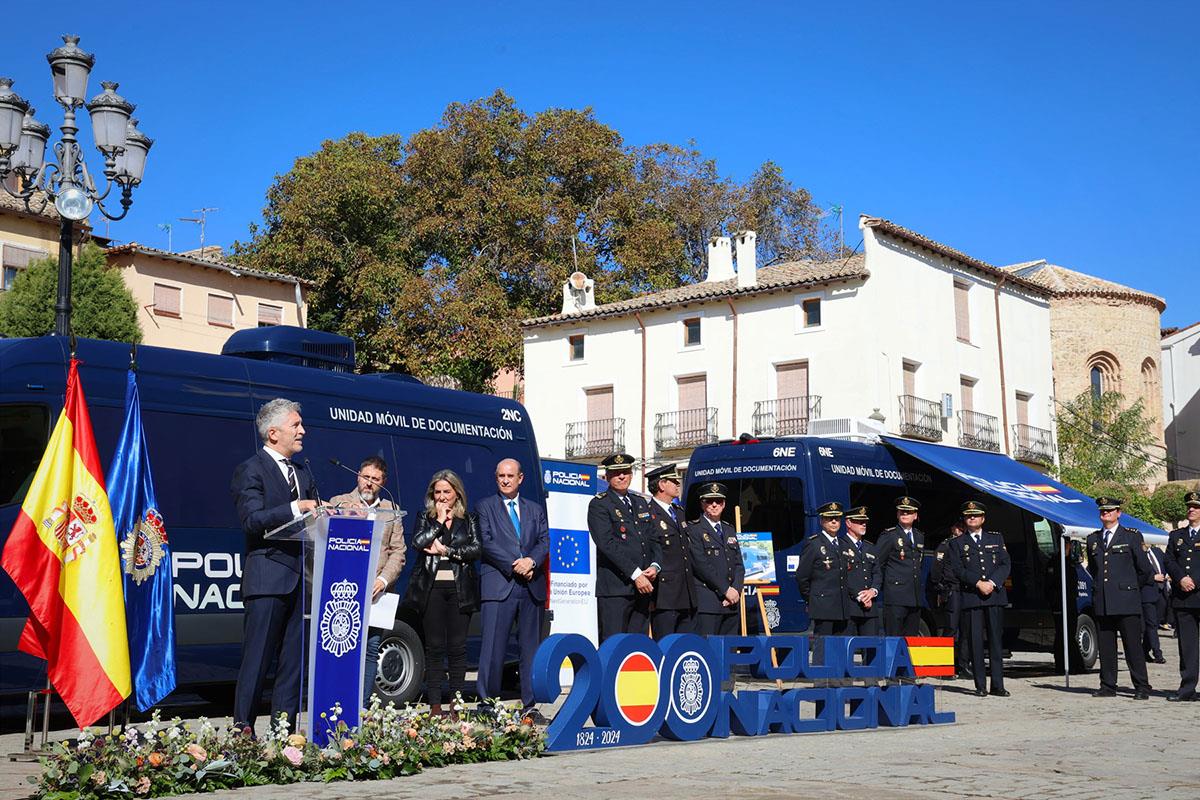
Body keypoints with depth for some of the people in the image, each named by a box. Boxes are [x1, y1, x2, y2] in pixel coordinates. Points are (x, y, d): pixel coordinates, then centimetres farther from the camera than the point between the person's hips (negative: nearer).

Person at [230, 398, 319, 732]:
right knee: (257, 660, -5)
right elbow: (252, 520, -15)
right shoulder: (251, 470, -3)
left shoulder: (302, 473, 21)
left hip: (300, 580, 7)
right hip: (267, 579, -7)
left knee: (293, 661, 9)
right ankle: (242, 730, 1)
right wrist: (295, 508, -22)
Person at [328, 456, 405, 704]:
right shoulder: (339, 503, 11)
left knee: (372, 648, 0)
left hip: (377, 591, 2)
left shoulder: (391, 511, 16)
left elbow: (398, 552, 9)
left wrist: (383, 579, -6)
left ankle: (362, 706, 6)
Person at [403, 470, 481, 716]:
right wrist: (440, 520, -3)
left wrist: (446, 550, -9)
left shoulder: (469, 520, 11)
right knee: (434, 646, 0)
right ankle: (434, 704, 2)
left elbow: (476, 549, -3)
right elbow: (418, 542, -8)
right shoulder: (426, 518, 11)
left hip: (459, 588, 0)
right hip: (431, 587, 0)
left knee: (457, 647, 0)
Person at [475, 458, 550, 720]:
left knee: (531, 648, 6)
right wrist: (514, 565, -12)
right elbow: (486, 542, -4)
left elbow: (544, 541, 9)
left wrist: (531, 561, -11)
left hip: (531, 587, 4)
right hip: (498, 587, -4)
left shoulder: (536, 510, 19)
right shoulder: (484, 507, 8)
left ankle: (530, 706, 11)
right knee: (493, 649, -7)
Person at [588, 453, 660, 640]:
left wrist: (654, 566, 0)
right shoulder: (599, 505, -2)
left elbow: (653, 539, 20)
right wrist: (635, 574, -16)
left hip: (643, 586, 6)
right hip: (614, 588, -6)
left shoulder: (640, 503, 20)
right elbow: (607, 544, -12)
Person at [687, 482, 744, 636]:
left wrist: (735, 591, -2)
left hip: (730, 602, 6)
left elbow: (739, 565, 16)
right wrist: (726, 590, -12)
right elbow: (701, 565, -11)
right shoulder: (694, 530, -1)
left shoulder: (729, 531, 21)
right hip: (707, 603, -6)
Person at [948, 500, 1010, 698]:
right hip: (971, 598, -2)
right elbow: (957, 570, -1)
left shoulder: (996, 538, 17)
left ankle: (997, 685, 2)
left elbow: (1006, 565, 8)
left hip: (995, 595, 2)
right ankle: (980, 686, 0)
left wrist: (992, 582, -8)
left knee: (996, 641, 0)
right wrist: (978, 583, -12)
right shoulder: (957, 543, 11)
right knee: (975, 642, -3)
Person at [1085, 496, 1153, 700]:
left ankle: (1142, 688, 0)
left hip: (1126, 602, -4)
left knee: (1133, 646, -4)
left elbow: (1144, 569, 6)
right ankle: (1108, 686, 11)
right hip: (1102, 602, 4)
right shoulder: (1093, 539, 15)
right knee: (1105, 647, 5)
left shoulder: (1132, 536, 3)